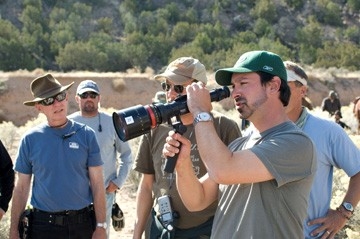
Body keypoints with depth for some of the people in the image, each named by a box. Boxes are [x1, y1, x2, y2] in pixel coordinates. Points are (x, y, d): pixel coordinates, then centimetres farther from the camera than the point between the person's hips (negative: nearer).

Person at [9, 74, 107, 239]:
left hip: (83, 224, 0)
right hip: (44, 224, 0)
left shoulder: (86, 135, -1)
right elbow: (21, 188, 3)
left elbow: (97, 184, -1)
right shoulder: (30, 139, 0)